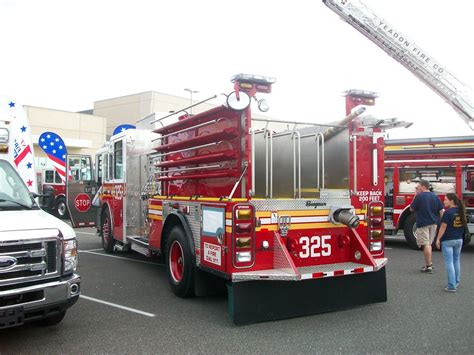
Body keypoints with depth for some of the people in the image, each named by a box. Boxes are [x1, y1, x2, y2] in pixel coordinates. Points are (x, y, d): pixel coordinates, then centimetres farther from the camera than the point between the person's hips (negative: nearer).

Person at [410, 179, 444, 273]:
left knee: (425, 245, -2)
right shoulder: (435, 197, 6)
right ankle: (429, 263, 27)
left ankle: (428, 266, 0)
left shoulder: (419, 197, -11)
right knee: (429, 244, 19)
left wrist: (415, 196, 4)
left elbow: (411, 209, 0)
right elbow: (441, 211, 4)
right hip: (433, 223, 6)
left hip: (423, 224, -6)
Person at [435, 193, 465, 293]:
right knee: (456, 261, 19)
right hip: (459, 240, 7)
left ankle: (451, 286, -4)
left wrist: (438, 239, -11)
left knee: (449, 262, -3)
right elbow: (463, 225, 14)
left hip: (448, 240, -7)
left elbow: (443, 227, -17)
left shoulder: (448, 212, -18)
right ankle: (456, 282, 29)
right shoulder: (461, 211, 4)